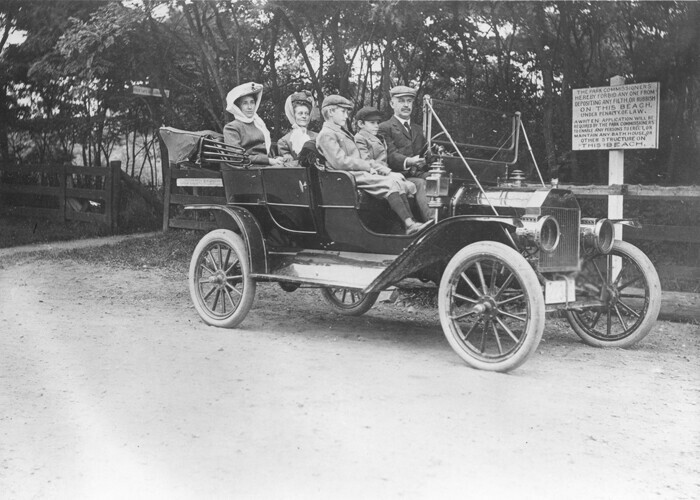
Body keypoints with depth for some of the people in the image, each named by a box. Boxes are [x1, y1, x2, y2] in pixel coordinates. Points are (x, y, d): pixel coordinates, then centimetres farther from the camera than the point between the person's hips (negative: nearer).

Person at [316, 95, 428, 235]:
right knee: (390, 183, -24)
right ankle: (409, 225, -29)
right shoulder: (326, 135, -6)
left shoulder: (342, 132, 26)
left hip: (358, 171, 9)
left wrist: (372, 164, 1)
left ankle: (410, 222, -20)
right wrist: (370, 167, -14)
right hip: (351, 176, -9)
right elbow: (341, 162, -17)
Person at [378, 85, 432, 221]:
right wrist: (408, 161, -29)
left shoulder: (417, 129, 29)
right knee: (420, 184, -34)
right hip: (399, 176, -5)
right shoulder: (385, 127, 6)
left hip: (419, 174, 6)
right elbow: (391, 155, -9)